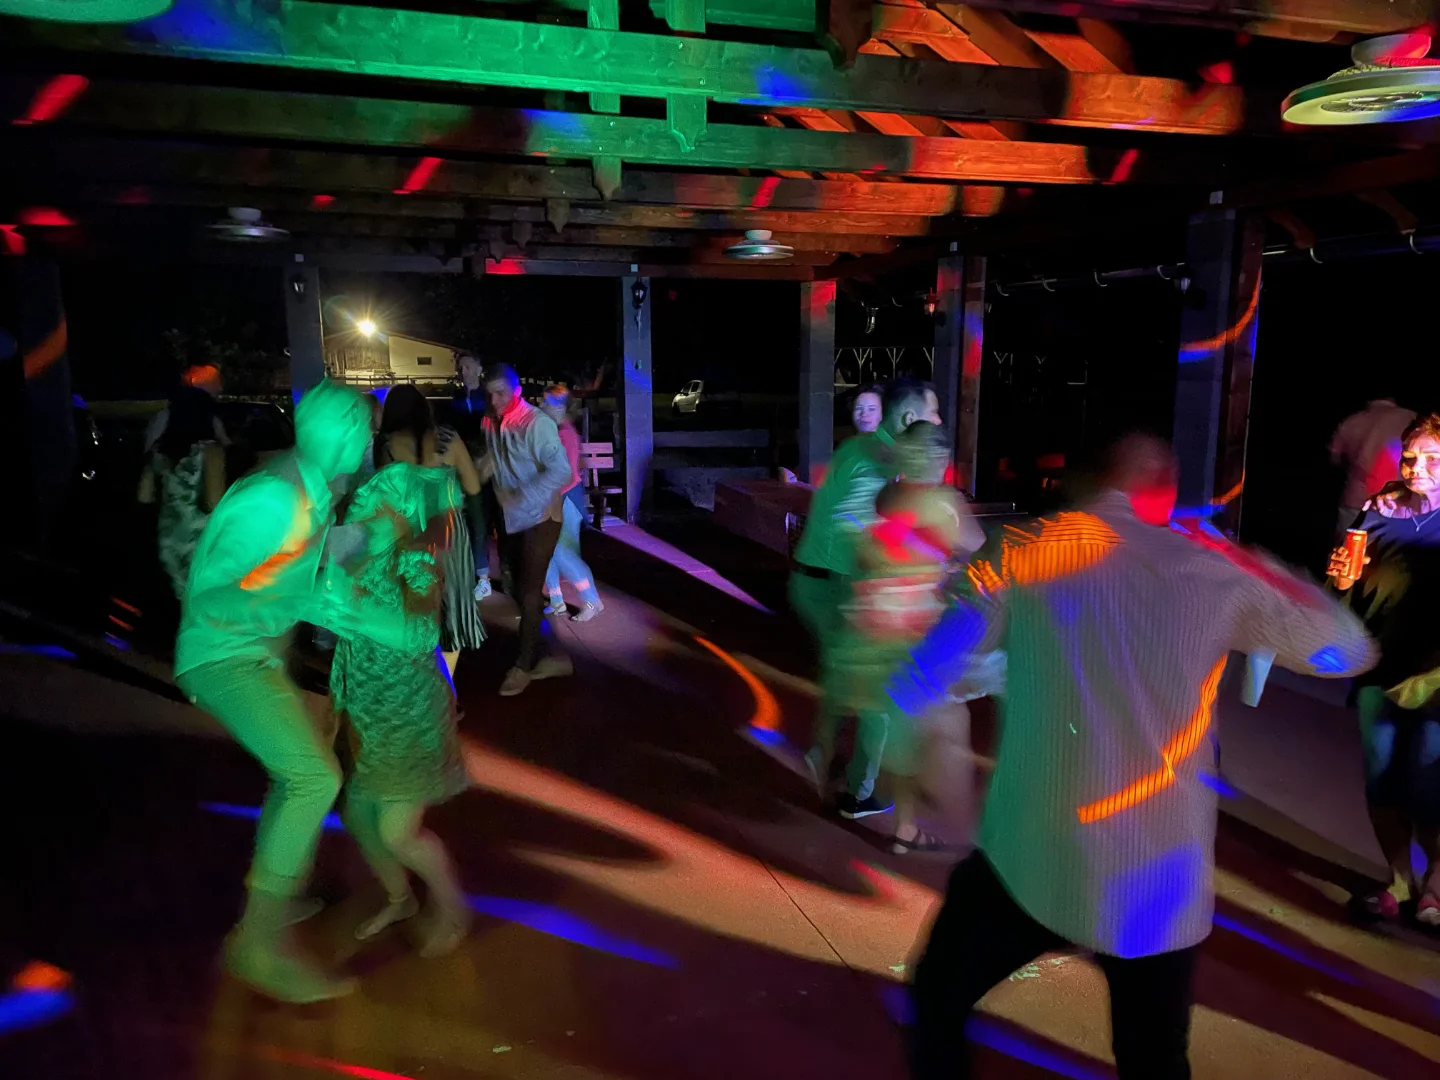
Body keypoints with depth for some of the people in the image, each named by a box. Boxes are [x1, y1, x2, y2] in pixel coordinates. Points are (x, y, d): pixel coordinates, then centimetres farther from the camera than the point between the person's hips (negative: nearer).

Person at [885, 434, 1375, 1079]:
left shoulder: (1020, 552, -6)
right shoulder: (1217, 575, -1)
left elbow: (916, 687, -6)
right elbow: (1349, 649, 15)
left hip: (1031, 862, -2)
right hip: (1159, 883, 3)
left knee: (938, 997, 23)